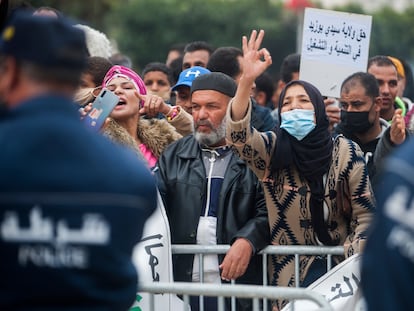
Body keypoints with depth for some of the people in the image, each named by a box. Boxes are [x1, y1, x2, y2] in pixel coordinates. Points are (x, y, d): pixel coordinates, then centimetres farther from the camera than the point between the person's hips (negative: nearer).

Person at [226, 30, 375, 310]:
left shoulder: (346, 152, -3)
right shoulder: (271, 150, -1)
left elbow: (367, 215, -2)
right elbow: (237, 133, -22)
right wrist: (247, 79, -35)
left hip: (336, 267, -1)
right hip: (288, 272, 1)